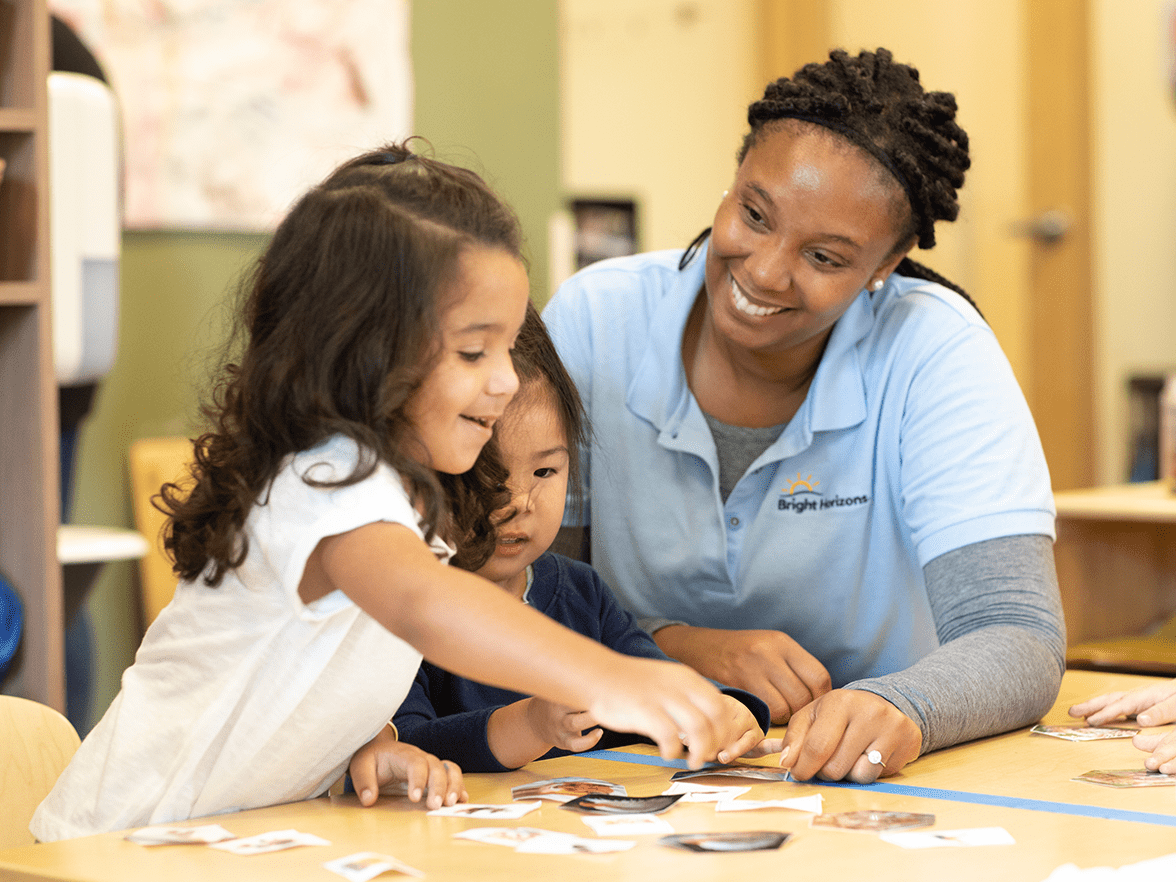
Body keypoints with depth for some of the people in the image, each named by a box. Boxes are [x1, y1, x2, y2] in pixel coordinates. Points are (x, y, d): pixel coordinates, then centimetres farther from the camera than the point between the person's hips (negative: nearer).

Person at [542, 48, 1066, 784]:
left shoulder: (936, 352, -13)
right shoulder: (594, 321, -8)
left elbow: (1017, 640, -20)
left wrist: (900, 708, -41)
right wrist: (680, 647, -22)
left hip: (863, 786, 0)